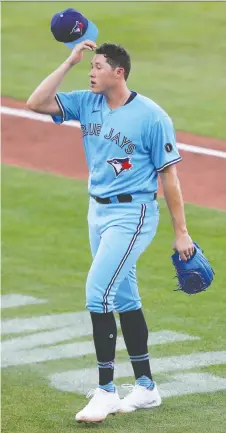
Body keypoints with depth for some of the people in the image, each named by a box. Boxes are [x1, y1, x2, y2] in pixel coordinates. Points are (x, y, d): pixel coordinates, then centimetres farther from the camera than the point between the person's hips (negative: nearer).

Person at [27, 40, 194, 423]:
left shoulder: (152, 116, -15)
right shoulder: (87, 104, 3)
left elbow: (169, 176, -11)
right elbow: (36, 103, -5)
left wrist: (181, 233, -10)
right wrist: (69, 62, -8)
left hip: (132, 213, -8)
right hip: (98, 211, 8)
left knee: (98, 293, -16)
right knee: (123, 299, 13)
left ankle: (106, 391, -10)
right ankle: (145, 388, 22)